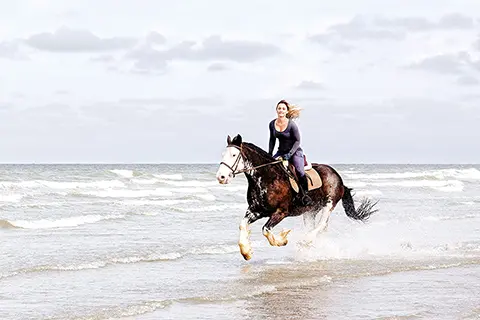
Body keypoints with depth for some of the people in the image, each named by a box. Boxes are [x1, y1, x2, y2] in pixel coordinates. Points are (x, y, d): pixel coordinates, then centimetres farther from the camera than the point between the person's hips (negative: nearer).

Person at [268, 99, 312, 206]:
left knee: (300, 172, -26)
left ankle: (304, 194, -11)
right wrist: (269, 155, 4)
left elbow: (297, 141, -12)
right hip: (281, 152, 5)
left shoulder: (291, 124, -17)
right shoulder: (272, 124, -1)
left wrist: (290, 154, -21)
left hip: (295, 151, -5)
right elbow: (272, 140, 12)